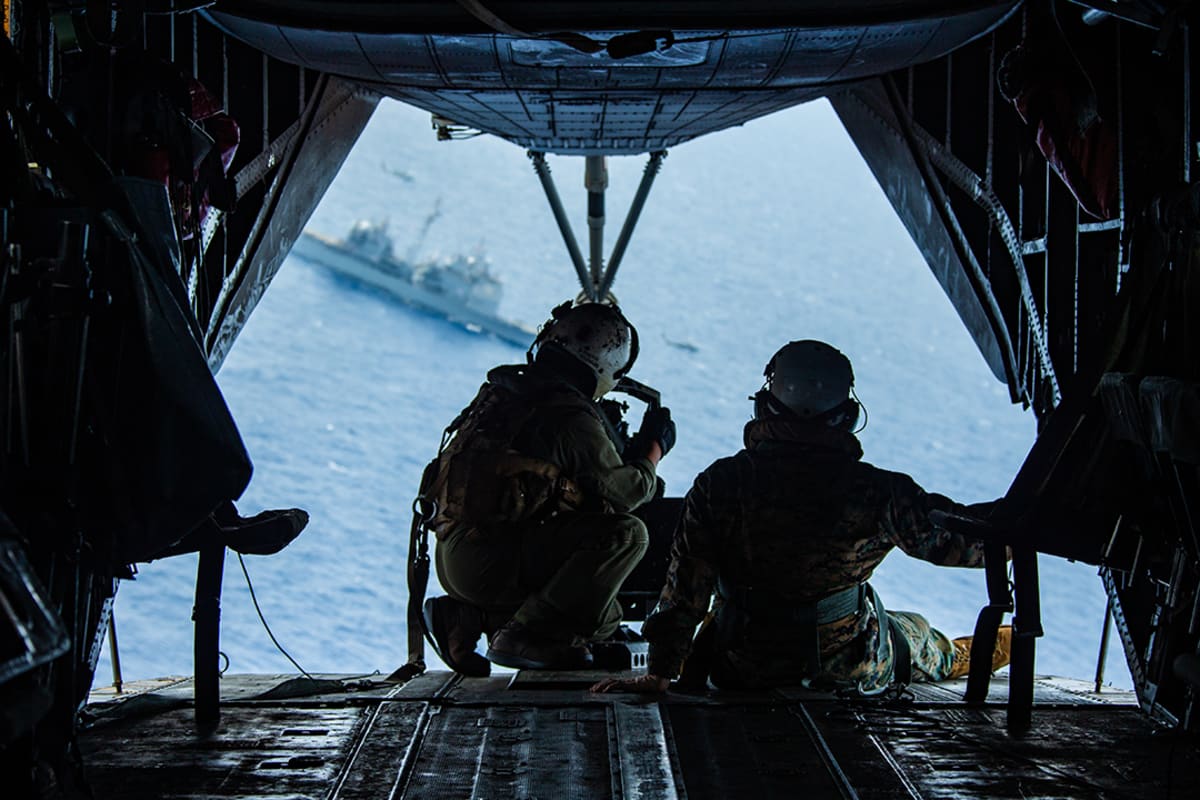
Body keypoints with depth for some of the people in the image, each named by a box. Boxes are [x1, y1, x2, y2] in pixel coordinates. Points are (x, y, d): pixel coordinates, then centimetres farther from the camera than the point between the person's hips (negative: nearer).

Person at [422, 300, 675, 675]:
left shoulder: (504, 389, 14)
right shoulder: (572, 417, -13)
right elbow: (625, 491, -5)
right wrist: (654, 446, 14)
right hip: (489, 559, -9)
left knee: (605, 615, 17)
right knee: (627, 534, -15)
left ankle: (467, 615, 8)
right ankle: (525, 634, -12)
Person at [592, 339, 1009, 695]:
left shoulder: (720, 484, -18)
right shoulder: (875, 491, -20)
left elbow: (686, 585, -14)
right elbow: (955, 539, -11)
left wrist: (659, 673, -7)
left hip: (745, 671, 0)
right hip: (853, 669, 1)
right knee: (911, 629, 35)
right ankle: (957, 657, 63)